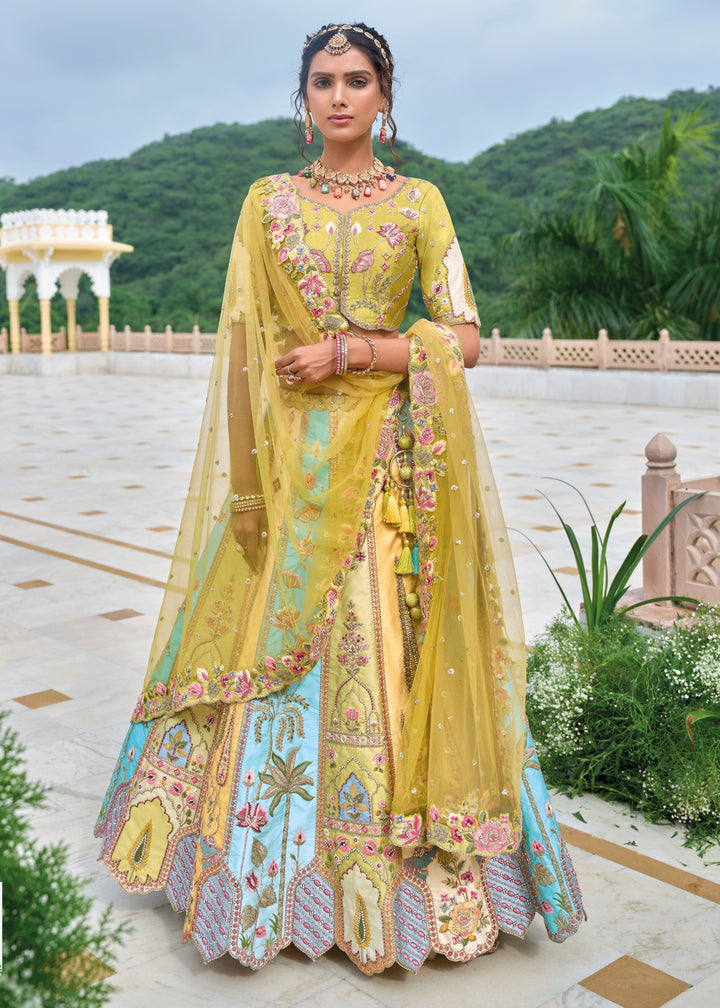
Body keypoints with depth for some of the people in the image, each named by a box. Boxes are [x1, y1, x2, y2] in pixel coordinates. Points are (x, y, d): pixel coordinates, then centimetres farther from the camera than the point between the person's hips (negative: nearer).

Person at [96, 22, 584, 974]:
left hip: (391, 457, -1)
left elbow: (464, 339, -2)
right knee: (274, 651, 4)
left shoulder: (420, 203, 5)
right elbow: (243, 346, 4)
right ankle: (279, 875, 22)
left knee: (386, 654, -1)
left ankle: (396, 873, 16)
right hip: (289, 456, 2)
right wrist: (246, 481, -3)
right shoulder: (267, 202, 9)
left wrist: (350, 351, -13)